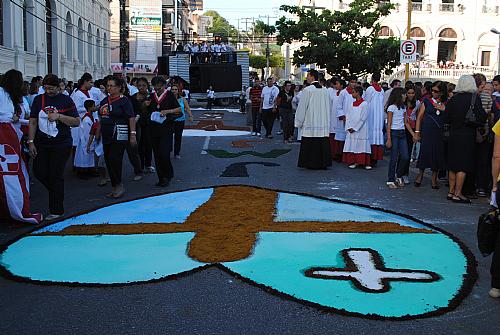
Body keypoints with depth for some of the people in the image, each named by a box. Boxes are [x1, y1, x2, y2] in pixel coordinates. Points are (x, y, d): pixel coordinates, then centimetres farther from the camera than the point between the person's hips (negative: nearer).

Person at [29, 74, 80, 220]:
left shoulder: (66, 100, 0)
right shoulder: (38, 100, 8)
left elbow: (77, 122, -5)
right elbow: (33, 122, 8)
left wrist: (59, 116, -17)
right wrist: (31, 142, 0)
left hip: (61, 144, -4)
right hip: (41, 142, 4)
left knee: (55, 175, -2)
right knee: (39, 171, -1)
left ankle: (56, 210, 7)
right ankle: (57, 192, 28)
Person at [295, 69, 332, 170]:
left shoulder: (307, 90, -10)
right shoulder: (325, 90, 8)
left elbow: (302, 107, -7)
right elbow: (328, 108, 14)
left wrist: (298, 122, 1)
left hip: (310, 122, -6)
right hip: (323, 123, 6)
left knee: (311, 144, -1)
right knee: (322, 142, 8)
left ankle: (311, 164, 1)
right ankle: (323, 163, 11)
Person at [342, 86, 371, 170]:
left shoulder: (364, 104, -7)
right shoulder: (352, 104, 12)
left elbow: (363, 118, -12)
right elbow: (348, 116, 10)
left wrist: (355, 128, -13)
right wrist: (349, 127, -4)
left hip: (361, 130, -6)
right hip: (351, 130, 6)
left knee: (362, 145, -5)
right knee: (352, 146, 4)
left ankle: (366, 163, -2)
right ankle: (353, 162, 9)